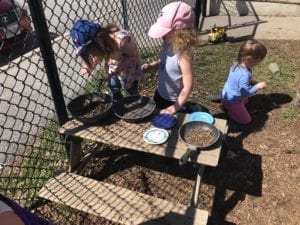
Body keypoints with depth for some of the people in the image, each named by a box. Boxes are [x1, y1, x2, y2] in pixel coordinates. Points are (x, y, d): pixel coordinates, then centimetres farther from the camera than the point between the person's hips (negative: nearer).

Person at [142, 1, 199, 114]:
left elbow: (187, 87, -27)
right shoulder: (167, 45, -10)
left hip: (173, 101, -8)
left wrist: (175, 108, -20)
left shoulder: (183, 56, -32)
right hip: (160, 94, 8)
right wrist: (150, 66, -8)